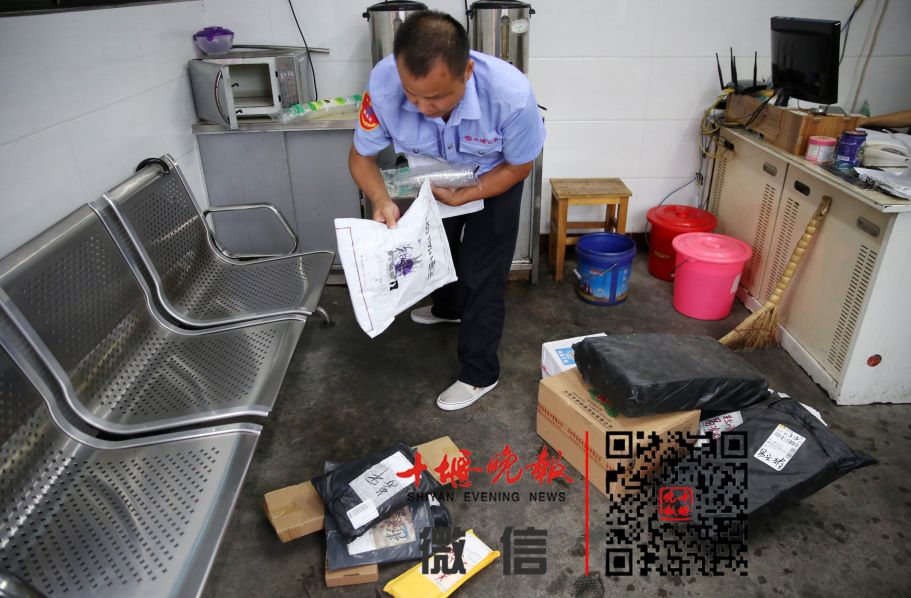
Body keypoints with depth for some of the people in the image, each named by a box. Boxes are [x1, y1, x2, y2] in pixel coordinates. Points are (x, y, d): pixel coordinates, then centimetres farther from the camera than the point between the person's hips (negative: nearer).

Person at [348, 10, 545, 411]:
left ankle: (479, 374, 16)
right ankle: (448, 308, 57)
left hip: (493, 180, -3)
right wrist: (381, 200, -40)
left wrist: (461, 197, -34)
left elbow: (519, 166, -22)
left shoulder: (511, 93, -41)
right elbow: (361, 156, -21)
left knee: (482, 274, -4)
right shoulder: (383, 84, -37)